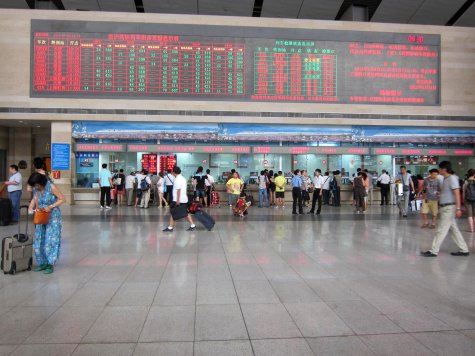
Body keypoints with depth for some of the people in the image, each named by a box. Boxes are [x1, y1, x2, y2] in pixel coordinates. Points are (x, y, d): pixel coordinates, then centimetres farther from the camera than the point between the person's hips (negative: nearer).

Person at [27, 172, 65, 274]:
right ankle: (42, 263, 20)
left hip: (53, 217, -6)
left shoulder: (51, 187, -18)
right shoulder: (36, 189, -3)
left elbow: (62, 199, -12)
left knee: (51, 240, -4)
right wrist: (31, 207, -6)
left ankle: (50, 264, 3)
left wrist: (51, 207, -21)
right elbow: (34, 199, 13)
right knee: (39, 240, 8)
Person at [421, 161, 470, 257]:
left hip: (449, 208, -9)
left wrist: (458, 208, -24)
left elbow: (457, 194, -19)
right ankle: (464, 250, 20)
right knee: (454, 230, 13)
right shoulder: (446, 179, 13)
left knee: (441, 230, -5)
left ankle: (433, 251, 0)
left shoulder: (452, 178, -14)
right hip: (445, 207, 9)